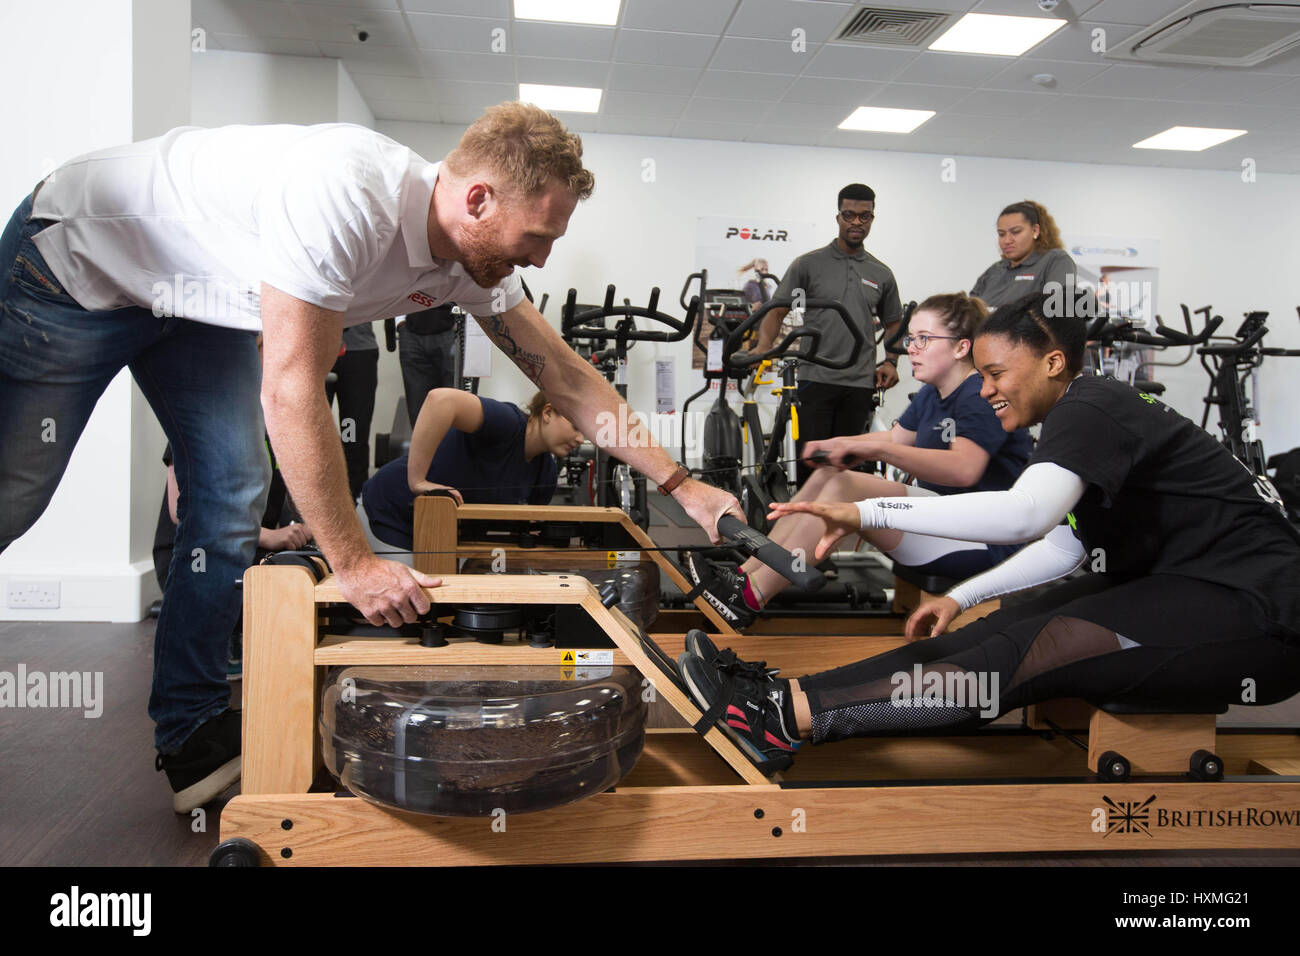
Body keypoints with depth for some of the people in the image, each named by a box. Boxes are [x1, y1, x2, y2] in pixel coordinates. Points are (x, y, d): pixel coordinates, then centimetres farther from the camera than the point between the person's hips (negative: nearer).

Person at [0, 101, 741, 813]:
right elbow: (291, 390, -36)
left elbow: (569, 379, -7)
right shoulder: (347, 195, -39)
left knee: (232, 503, -2)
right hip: (78, 257, -6)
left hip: (197, 303, 7)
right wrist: (354, 563, -30)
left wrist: (685, 488, -9)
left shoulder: (475, 259, -14)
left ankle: (195, 736, 9)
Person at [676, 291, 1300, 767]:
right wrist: (962, 597, 12)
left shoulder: (1091, 409, -17)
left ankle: (794, 717, -31)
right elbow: (1064, 546, 20)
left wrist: (866, 512, -35)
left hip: (1250, 608, -9)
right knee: (1010, 630, -8)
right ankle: (789, 697, -17)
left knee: (1039, 651, -24)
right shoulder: (1085, 416, 14)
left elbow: (1024, 513, -36)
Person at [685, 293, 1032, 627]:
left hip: (984, 542, -10)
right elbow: (895, 437, 26)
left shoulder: (983, 396, -16)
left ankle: (750, 598, -23)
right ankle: (745, 575, -8)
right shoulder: (931, 396, 14)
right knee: (825, 477, -3)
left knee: (846, 487, -25)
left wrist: (876, 449, -39)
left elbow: (964, 468, -33)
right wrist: (840, 445, 5)